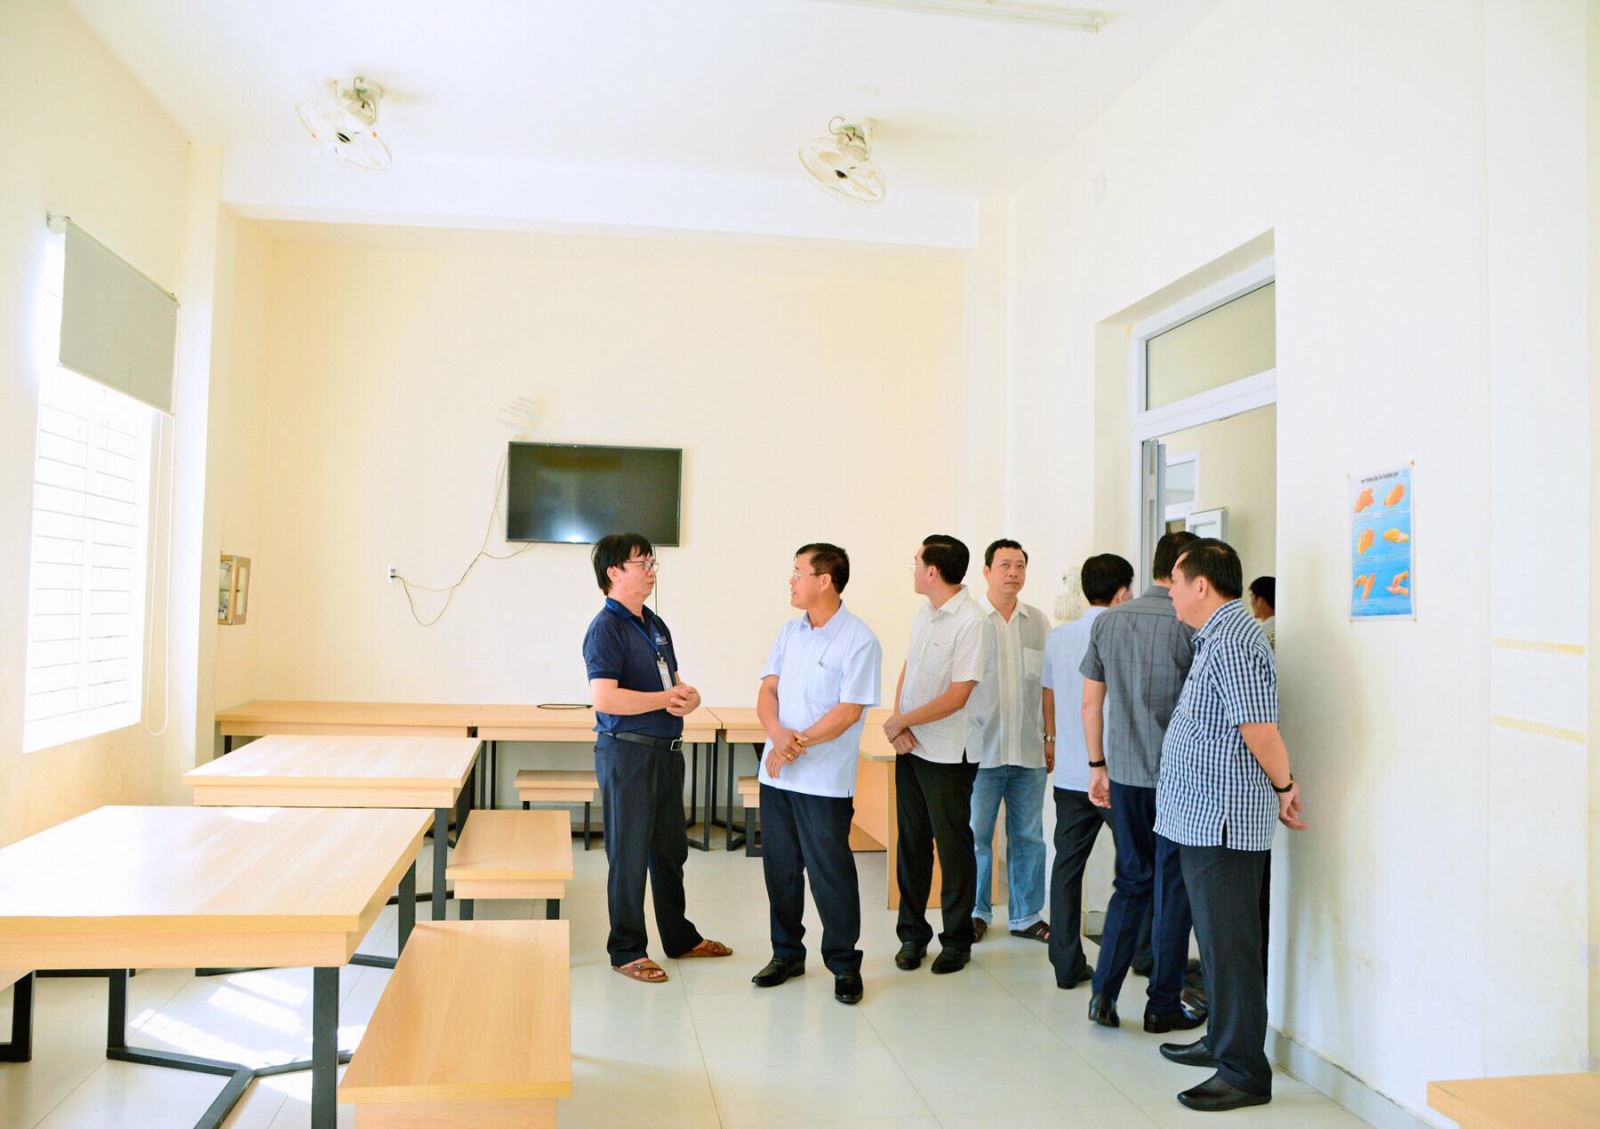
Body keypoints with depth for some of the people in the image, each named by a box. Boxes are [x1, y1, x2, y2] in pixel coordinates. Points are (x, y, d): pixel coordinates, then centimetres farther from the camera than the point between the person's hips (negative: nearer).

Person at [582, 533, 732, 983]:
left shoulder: (655, 624, 13)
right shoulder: (606, 628, -14)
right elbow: (604, 697, -26)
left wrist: (688, 694, -4)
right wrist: (666, 699, -17)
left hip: (667, 750, 9)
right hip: (627, 751, -9)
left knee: (671, 850, 19)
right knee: (629, 856, 3)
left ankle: (680, 937, 34)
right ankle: (626, 950, 17)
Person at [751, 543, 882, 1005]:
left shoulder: (858, 640, -11)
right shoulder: (790, 630, 9)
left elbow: (849, 711, -15)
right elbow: (768, 690, 5)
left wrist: (798, 743, -17)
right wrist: (778, 733, -14)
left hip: (824, 780, -6)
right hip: (776, 773, 6)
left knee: (830, 873, 2)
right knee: (780, 867, 14)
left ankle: (844, 963, 18)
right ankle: (787, 953, 30)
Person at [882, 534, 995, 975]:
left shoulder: (973, 623, -17)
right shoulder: (924, 613, 8)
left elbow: (956, 697, -20)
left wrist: (900, 722, -13)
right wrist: (899, 726, -5)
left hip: (948, 755, -7)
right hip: (910, 748, 7)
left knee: (953, 847, 5)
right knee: (911, 843, 14)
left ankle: (957, 940, 20)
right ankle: (912, 934, 26)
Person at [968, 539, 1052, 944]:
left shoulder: (1039, 622, 7)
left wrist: (1051, 738, 10)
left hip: (1029, 750, 3)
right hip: (981, 749, -3)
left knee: (1028, 837, 10)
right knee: (977, 835, 4)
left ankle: (1026, 915, 23)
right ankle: (977, 913, 20)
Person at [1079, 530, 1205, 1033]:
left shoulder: (1107, 622, 4)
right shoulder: (1191, 626, -12)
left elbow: (1091, 701, 8)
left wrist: (1097, 766, 15)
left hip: (1124, 774, 5)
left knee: (1132, 881, 16)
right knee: (1173, 888, 8)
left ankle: (1104, 992, 14)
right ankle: (1163, 1004, 17)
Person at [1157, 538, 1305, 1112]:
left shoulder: (1233, 642, -19)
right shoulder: (1216, 637, 15)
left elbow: (1260, 731, -25)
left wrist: (1284, 785, -9)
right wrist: (1280, 789, 16)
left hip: (1223, 821, -11)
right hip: (1204, 820, 11)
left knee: (1230, 946, -2)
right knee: (1218, 940, 20)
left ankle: (1245, 1072, 8)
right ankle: (1223, 1040, 34)